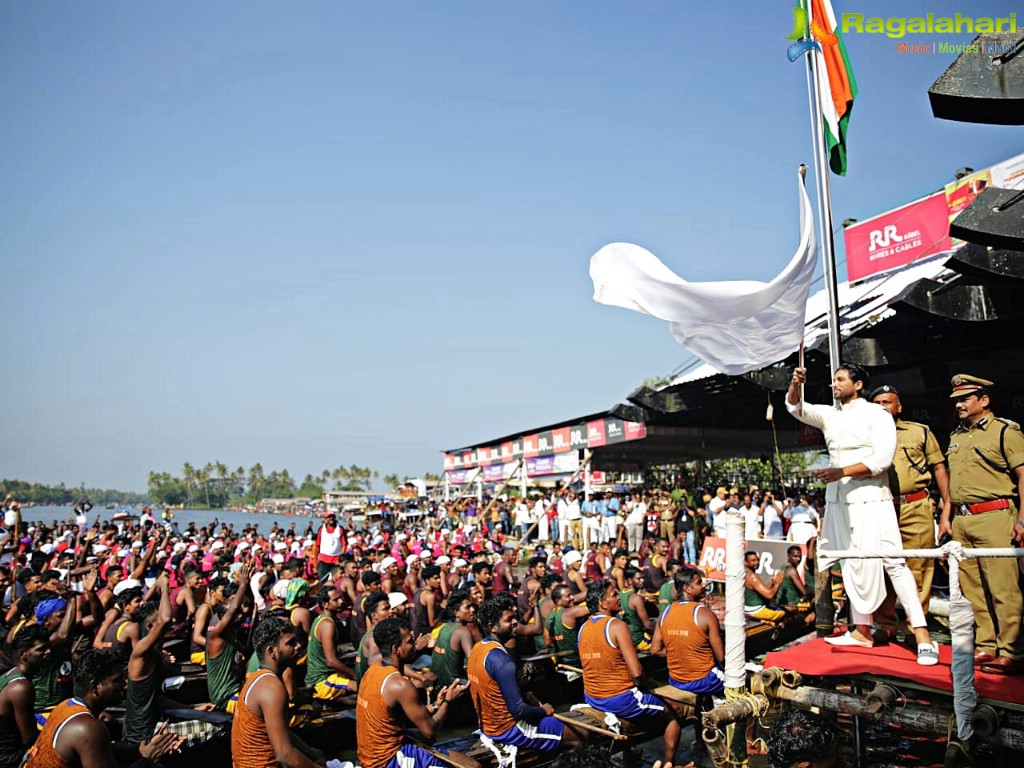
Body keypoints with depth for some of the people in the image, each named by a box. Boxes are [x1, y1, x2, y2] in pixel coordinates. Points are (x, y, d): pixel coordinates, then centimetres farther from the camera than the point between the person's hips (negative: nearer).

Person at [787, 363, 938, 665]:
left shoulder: (877, 415, -3)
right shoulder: (829, 414, 14)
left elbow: (882, 459, -12)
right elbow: (795, 407, 8)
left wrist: (841, 472, -20)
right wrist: (796, 384, -13)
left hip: (870, 498, -6)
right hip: (838, 500, 6)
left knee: (893, 562, -11)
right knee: (855, 564, 9)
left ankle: (922, 635, -10)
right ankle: (861, 629, 14)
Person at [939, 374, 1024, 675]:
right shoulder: (957, 436, 20)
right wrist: (946, 514, 19)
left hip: (994, 517, -7)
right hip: (961, 521, 8)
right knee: (971, 588, 9)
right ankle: (986, 647, 17)